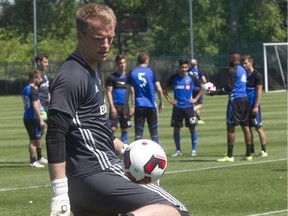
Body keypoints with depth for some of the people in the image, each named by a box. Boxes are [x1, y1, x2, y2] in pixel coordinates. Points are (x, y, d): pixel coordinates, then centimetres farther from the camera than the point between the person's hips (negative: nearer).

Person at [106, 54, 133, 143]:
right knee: (112, 128, -12)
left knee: (125, 129, 7)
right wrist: (112, 107, -13)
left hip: (125, 106, 4)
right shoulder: (112, 77, -1)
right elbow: (109, 92, -4)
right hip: (115, 106, -4)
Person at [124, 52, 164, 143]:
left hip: (138, 106, 1)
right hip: (151, 105, -1)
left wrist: (126, 107, 7)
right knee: (154, 132, 9)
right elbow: (159, 89, -5)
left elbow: (127, 91, 2)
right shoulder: (151, 72, -1)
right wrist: (161, 103, 8)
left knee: (138, 133, 2)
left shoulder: (132, 73, 2)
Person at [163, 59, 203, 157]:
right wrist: (169, 99, 4)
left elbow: (202, 87, 10)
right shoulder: (174, 78, 0)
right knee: (176, 129, 2)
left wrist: (196, 99, 2)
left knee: (192, 128, -3)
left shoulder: (191, 78, -1)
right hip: (177, 107, 1)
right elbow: (165, 88, 13)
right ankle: (178, 150, 13)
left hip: (189, 106, -1)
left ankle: (193, 150, 8)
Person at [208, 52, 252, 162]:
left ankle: (229, 156, -8)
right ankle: (248, 154, 10)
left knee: (230, 127, -6)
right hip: (244, 99, 9)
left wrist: (215, 92, -8)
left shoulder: (232, 71, -11)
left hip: (235, 100, -9)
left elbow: (228, 88, -15)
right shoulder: (243, 70, 17)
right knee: (245, 126, 9)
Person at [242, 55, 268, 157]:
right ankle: (251, 150, 15)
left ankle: (264, 150, -1)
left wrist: (256, 106, -18)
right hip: (246, 105, 7)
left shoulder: (257, 75, -9)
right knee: (248, 128, 8)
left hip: (253, 106, -7)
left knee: (258, 127, -5)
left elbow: (259, 91, -13)